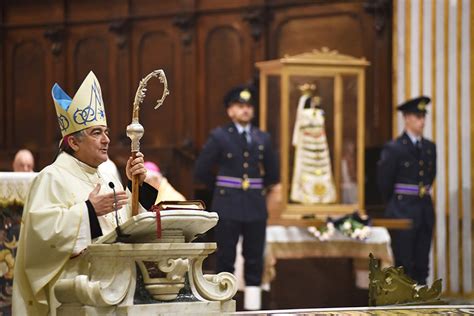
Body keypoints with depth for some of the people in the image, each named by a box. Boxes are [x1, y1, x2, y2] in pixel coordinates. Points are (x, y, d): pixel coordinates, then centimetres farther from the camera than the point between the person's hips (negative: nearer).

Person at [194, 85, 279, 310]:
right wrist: (220, 187, 9)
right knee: (225, 260, -1)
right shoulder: (219, 137, 0)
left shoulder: (263, 139, 10)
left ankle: (252, 307, 6)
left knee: (254, 261, 3)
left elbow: (272, 174, 21)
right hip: (228, 208, -3)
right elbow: (201, 171, 2)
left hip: (255, 207, 3)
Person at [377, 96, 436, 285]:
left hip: (425, 211, 5)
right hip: (402, 212, -5)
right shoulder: (394, 149, -8)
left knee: (422, 265, 7)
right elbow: (384, 182, -2)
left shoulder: (429, 147, 9)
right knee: (404, 265, -3)